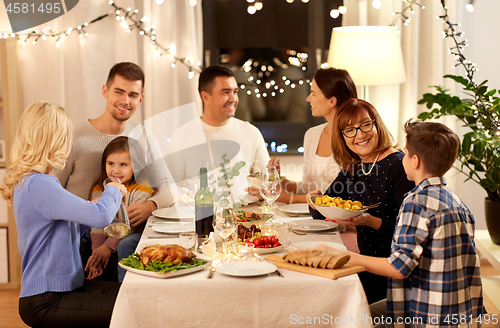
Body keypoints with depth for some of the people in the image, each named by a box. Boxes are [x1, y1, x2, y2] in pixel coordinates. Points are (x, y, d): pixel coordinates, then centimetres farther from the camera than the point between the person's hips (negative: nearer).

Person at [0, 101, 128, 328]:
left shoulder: (29, 181, 12)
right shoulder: (37, 185, -21)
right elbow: (101, 216, -27)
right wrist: (113, 191, -5)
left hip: (65, 286, 10)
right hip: (44, 302, -10)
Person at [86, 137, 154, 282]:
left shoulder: (141, 189, -11)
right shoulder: (99, 189, 4)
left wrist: (109, 246, -22)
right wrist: (97, 249, -18)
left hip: (133, 236, -5)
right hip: (106, 237, 5)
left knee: (125, 245, -34)